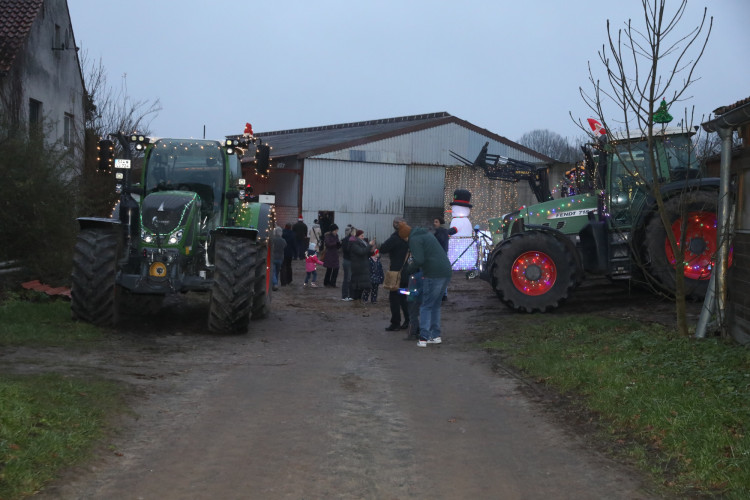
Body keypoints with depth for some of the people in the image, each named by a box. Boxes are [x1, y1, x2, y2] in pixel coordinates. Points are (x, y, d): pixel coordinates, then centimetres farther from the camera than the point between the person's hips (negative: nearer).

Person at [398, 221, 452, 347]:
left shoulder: (414, 239, -7)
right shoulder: (426, 234, 22)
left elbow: (419, 260, -18)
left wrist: (409, 270, -1)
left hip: (433, 275, -8)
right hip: (447, 272, 8)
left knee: (426, 306, -1)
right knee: (436, 305, 17)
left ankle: (423, 338, -6)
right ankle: (435, 335, 19)